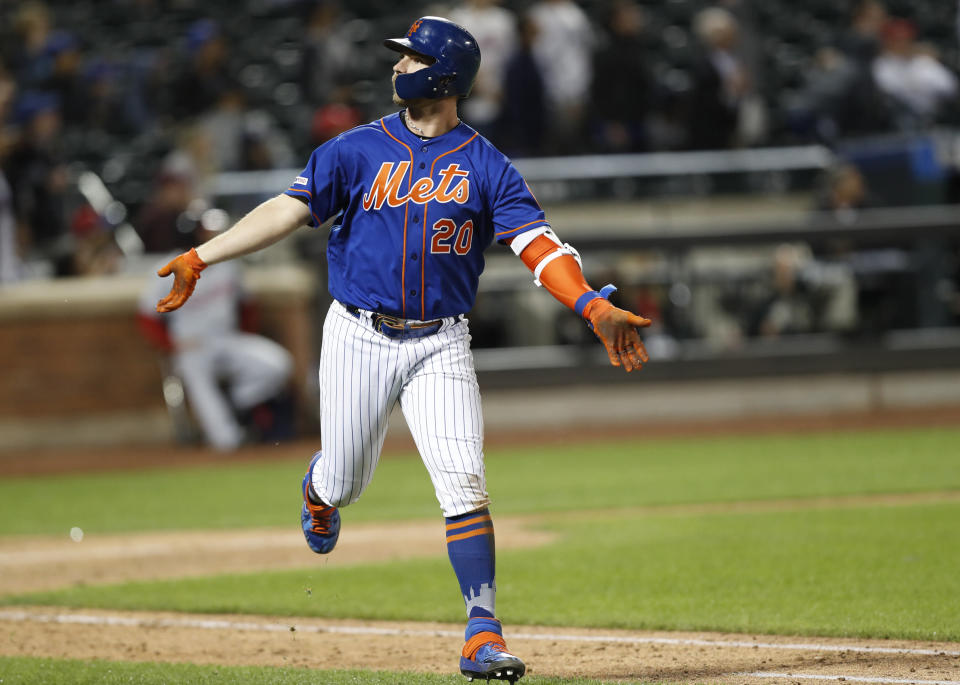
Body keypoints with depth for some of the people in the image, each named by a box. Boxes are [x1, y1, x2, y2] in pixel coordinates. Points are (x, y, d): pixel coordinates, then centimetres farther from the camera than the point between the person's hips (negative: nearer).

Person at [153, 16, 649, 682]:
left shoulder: (486, 166, 0)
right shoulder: (358, 150, 2)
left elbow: (538, 244, -10)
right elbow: (288, 209, -4)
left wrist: (595, 308, -25)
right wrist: (200, 258, -13)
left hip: (440, 345, -1)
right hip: (358, 337, 1)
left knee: (464, 485, -14)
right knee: (345, 481, 9)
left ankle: (483, 629, -13)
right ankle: (319, 491, 47)